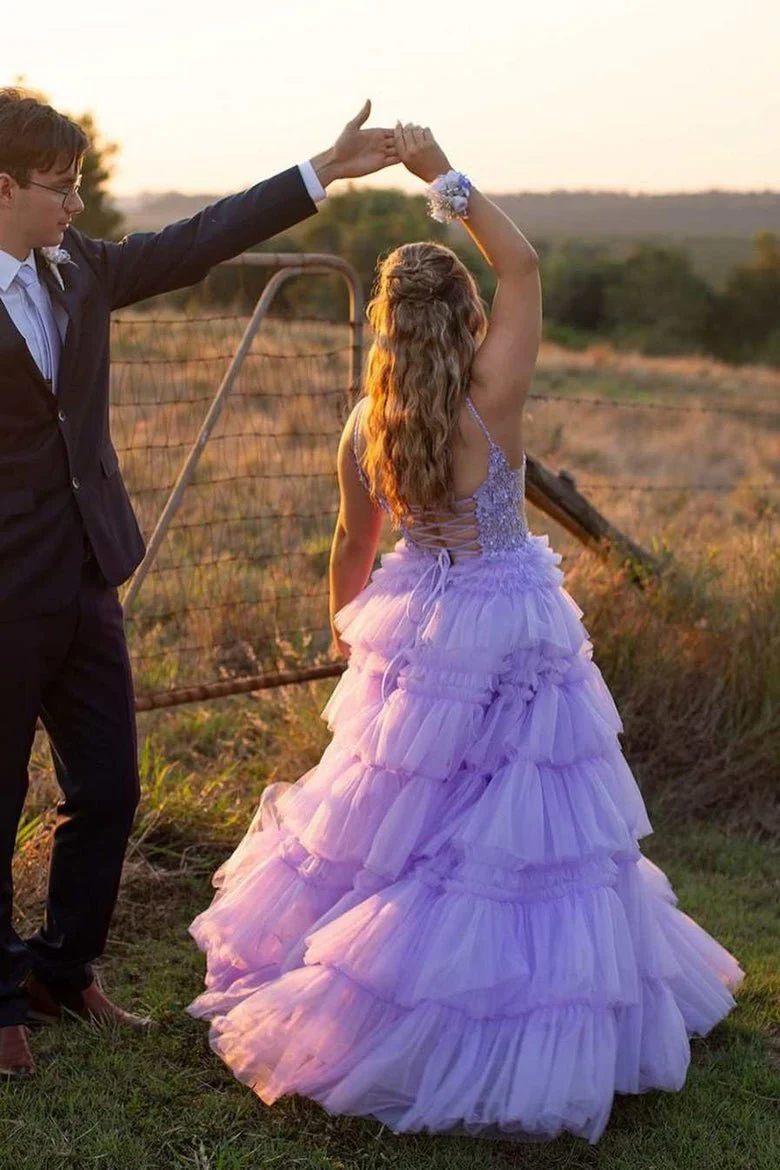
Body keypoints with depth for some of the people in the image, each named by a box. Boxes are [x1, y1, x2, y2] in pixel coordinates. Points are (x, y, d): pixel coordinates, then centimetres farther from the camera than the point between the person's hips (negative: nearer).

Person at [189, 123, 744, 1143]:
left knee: (402, 815, 17)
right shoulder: (492, 403, -20)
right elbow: (524, 265, -11)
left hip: (414, 631, 5)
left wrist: (347, 630, 25)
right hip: (509, 631, -4)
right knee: (516, 830, 8)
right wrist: (444, 177, -7)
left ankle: (365, 1011, 31)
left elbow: (352, 549, 8)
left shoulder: (366, 429, -6)